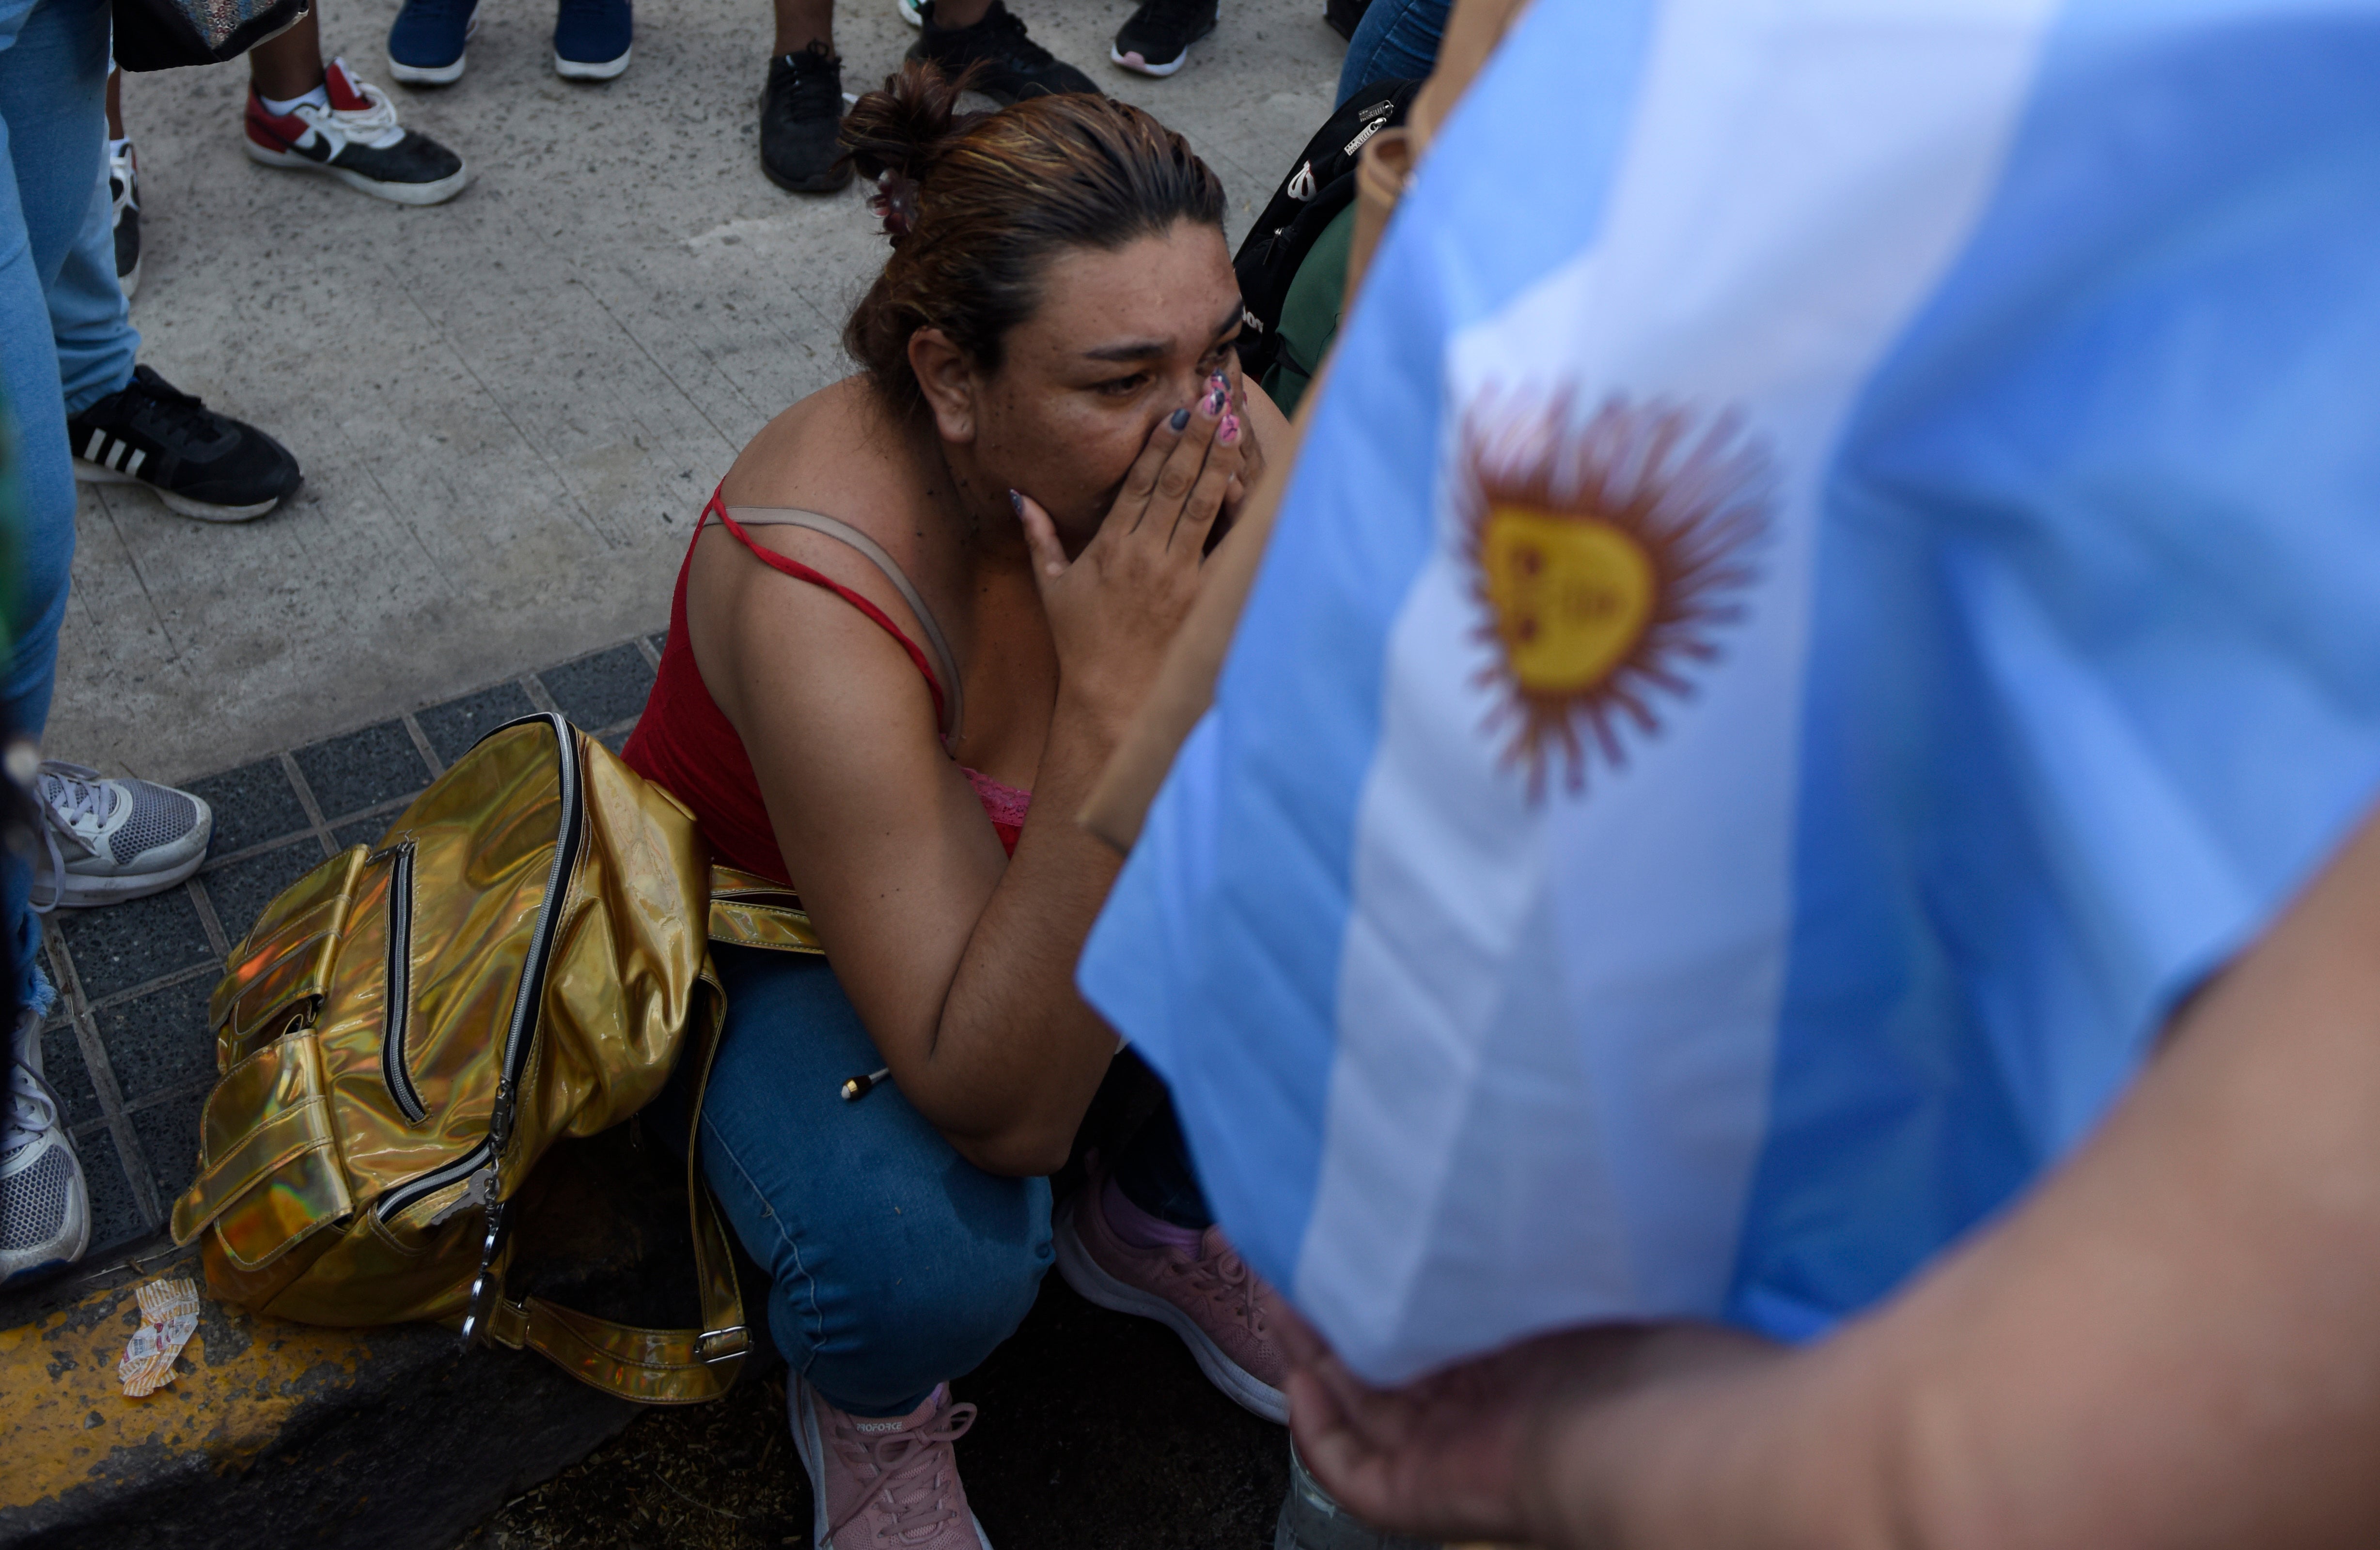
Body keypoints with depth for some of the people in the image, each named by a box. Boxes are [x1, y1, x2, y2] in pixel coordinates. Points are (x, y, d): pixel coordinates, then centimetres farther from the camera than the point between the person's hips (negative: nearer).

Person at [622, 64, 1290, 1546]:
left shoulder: (1208, 433, -23)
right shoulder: (816, 595, -38)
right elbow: (1005, 1114, -38)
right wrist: (1113, 690, -45)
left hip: (1055, 857, 5)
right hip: (777, 935, -5)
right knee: (934, 1257, -33)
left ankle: (1154, 1226, 12)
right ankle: (873, 1403, 7)